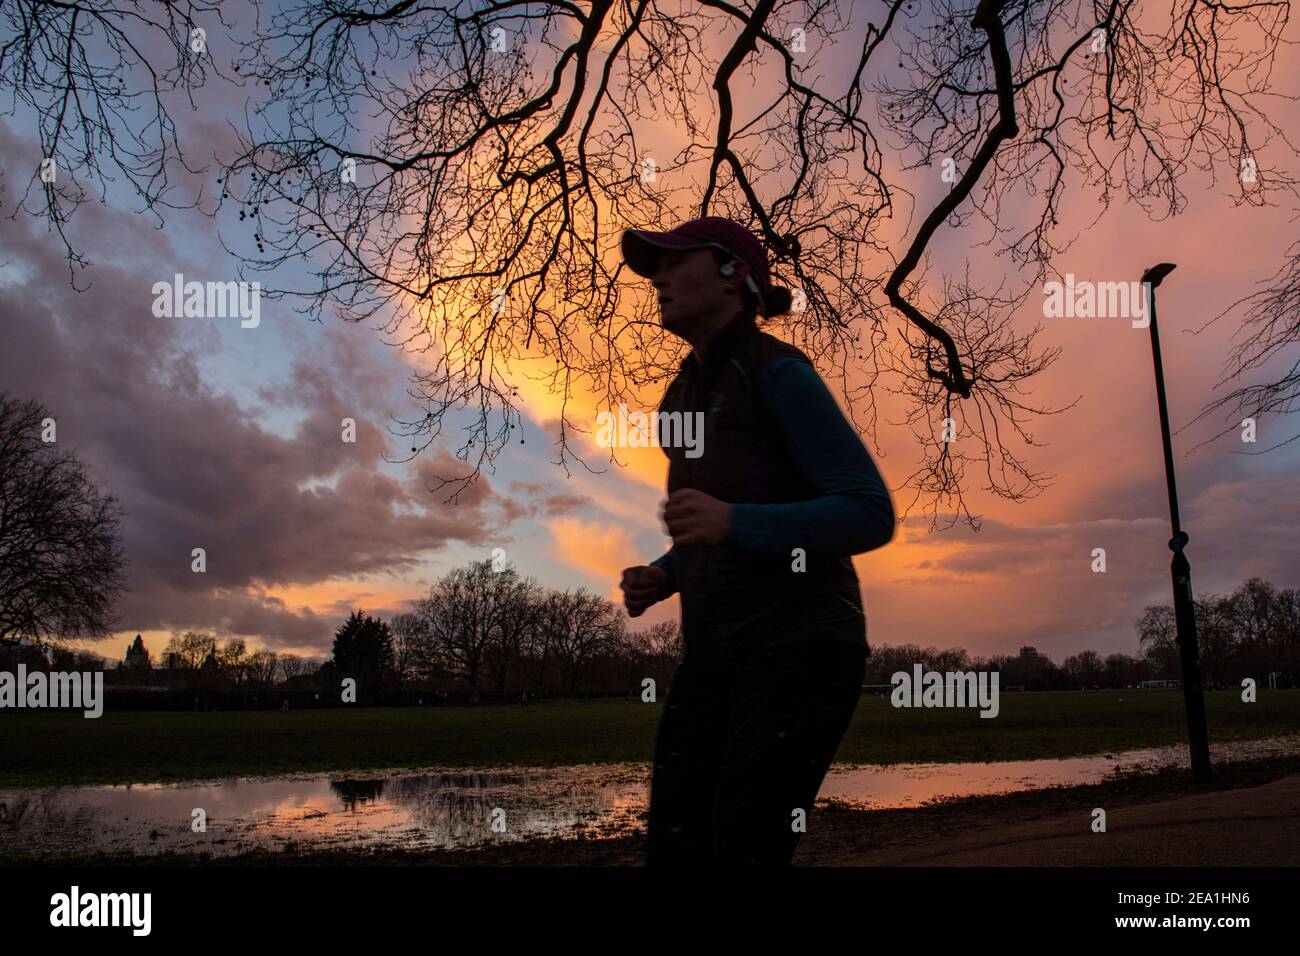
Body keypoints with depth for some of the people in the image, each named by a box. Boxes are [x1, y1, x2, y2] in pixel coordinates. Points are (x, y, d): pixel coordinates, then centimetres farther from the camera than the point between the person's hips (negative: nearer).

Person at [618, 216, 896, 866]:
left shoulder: (782, 372, -10)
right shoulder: (689, 396, 17)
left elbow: (871, 518, -14)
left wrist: (731, 521, -27)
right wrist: (657, 580, 5)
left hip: (801, 647, -8)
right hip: (722, 655, 8)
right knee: (673, 855, 0)